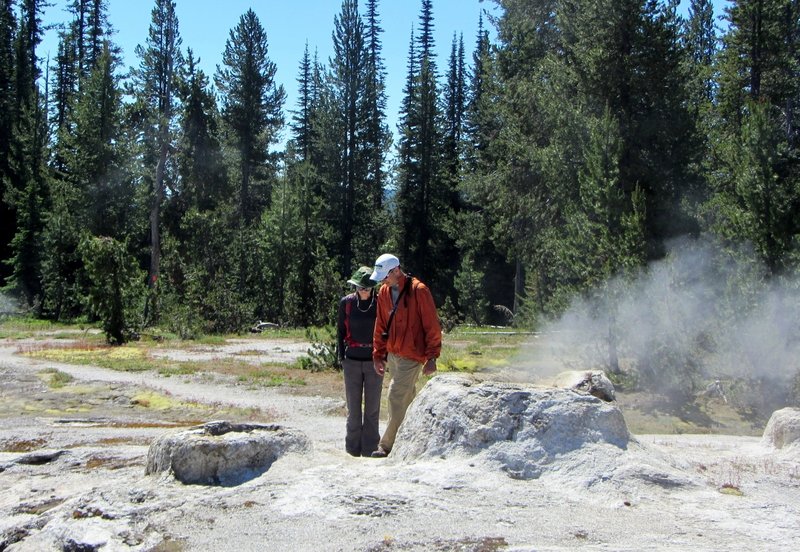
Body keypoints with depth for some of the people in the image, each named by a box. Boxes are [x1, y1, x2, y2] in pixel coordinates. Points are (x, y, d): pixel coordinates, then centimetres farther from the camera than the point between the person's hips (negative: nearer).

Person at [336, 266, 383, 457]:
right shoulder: (346, 303, 1)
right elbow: (340, 331, 8)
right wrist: (341, 356, 3)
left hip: (374, 361, -1)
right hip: (352, 361, 1)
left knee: (373, 407, 4)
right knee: (353, 407, 5)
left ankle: (370, 449, 11)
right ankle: (353, 449, 14)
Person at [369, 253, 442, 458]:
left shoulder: (418, 291, -13)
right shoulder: (384, 292, 8)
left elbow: (432, 326, -12)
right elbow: (380, 326, 15)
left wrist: (431, 357, -12)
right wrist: (378, 355, 13)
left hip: (411, 356, -7)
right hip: (392, 355, 7)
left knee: (396, 399, -9)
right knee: (408, 399, 13)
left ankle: (387, 446, -1)